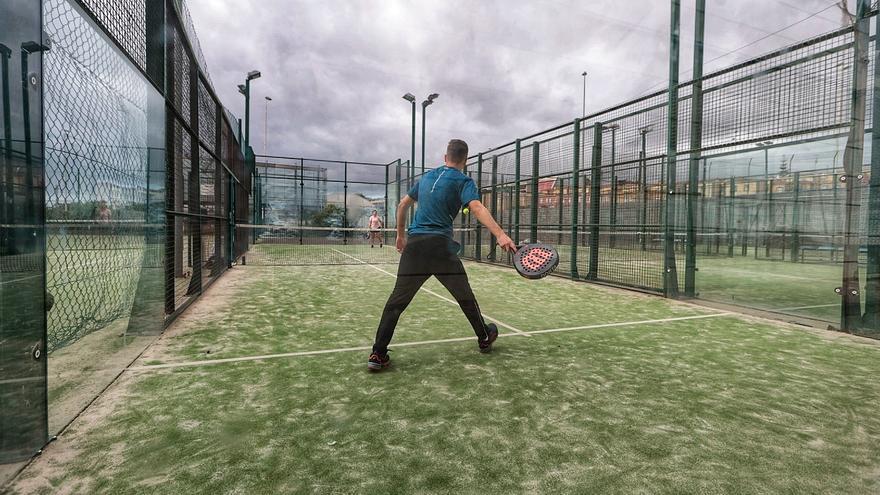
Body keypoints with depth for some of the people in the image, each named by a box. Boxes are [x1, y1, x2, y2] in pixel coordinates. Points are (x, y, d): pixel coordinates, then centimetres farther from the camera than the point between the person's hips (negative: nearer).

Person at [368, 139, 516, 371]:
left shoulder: (426, 177, 20)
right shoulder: (463, 181, 2)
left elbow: (403, 205, 26)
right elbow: (476, 208, -17)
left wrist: (401, 235, 35)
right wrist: (500, 234, -29)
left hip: (413, 244, 4)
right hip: (441, 246, -4)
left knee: (396, 301, 5)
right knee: (465, 297, 14)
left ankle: (378, 355, 2)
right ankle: (484, 339, 31)